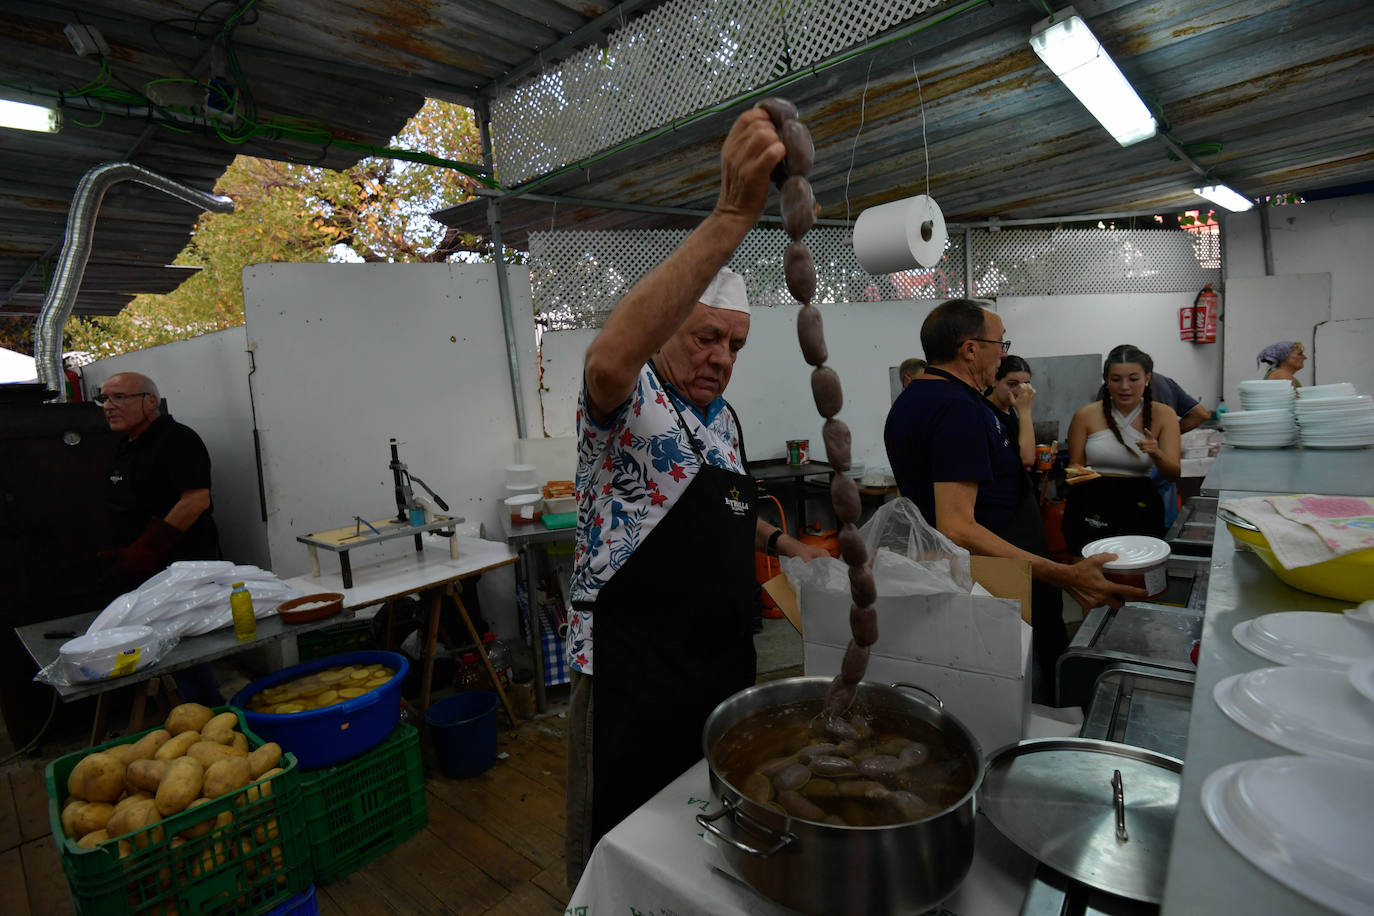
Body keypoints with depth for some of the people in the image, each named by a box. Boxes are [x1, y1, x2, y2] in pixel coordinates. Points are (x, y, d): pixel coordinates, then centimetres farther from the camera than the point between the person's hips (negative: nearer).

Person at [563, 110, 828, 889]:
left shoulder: (722, 417, 9)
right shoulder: (629, 404, -16)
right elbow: (609, 359, -42)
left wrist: (780, 542, 8)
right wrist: (733, 215, -45)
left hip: (726, 659, 8)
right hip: (635, 672, -7)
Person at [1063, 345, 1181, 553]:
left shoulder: (1163, 416, 7)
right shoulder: (1086, 415, 4)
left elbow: (1174, 474, 1)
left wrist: (1156, 454, -19)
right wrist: (1078, 473, -11)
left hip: (1139, 506, 1)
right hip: (1092, 503, -1)